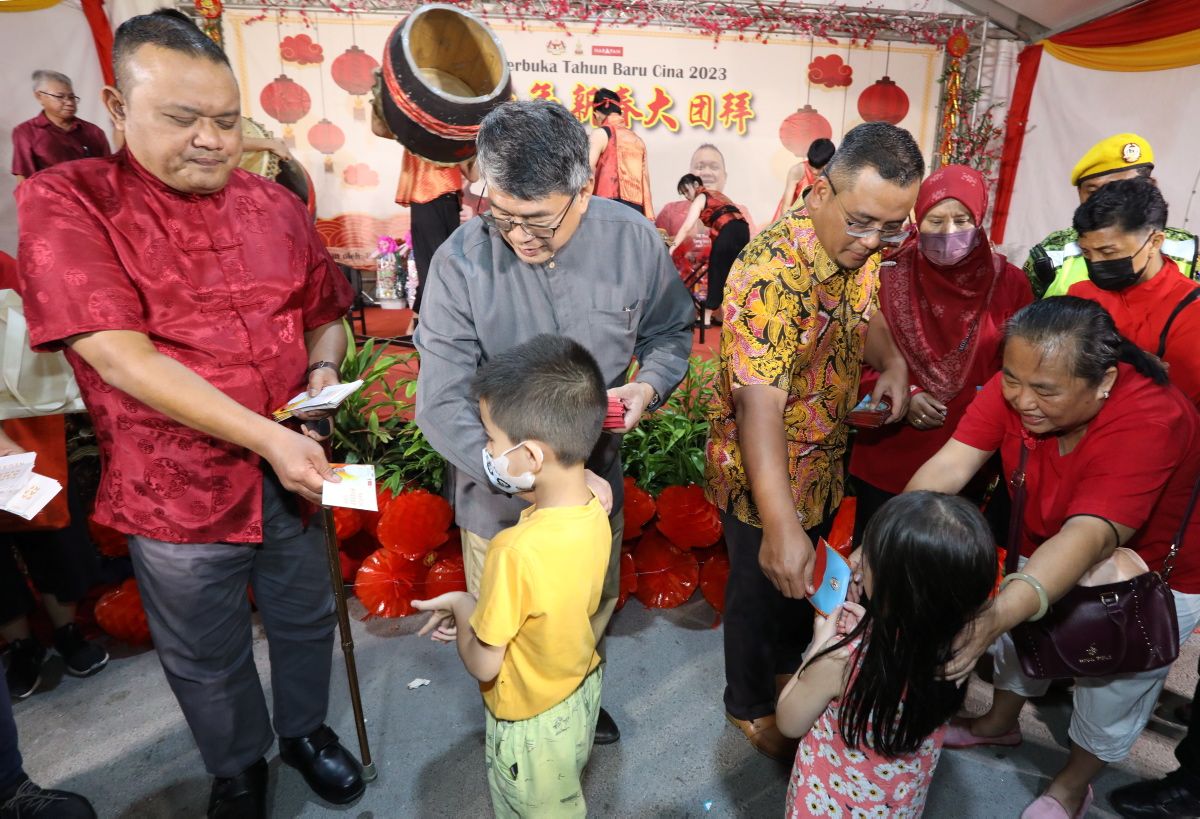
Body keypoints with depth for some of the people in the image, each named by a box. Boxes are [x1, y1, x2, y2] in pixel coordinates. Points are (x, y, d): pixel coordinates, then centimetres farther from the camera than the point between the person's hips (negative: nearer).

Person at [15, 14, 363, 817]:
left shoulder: (276, 206, 2)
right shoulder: (67, 201, -11)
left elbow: (326, 312, 13)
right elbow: (120, 359, -20)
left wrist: (323, 371, -9)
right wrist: (270, 439, -25)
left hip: (292, 474, 4)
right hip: (178, 493, -3)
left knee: (305, 622, 22)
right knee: (208, 661, 18)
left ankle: (306, 728, 50)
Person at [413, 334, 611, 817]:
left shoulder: (517, 552, -39)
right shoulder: (594, 513, -17)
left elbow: (483, 665, -25)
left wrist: (463, 608, -9)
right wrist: (478, 607, -2)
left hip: (533, 724, -5)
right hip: (583, 693, 6)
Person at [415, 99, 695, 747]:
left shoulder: (632, 240, -14)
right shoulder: (461, 261, -25)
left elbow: (670, 332, 2)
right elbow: (442, 406, -27)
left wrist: (648, 386, -21)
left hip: (597, 478, 3)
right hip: (500, 495, -2)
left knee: (595, 609, 28)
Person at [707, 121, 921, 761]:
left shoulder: (863, 248, -6)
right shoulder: (773, 270, -32)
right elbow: (760, 404, -40)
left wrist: (891, 359, -11)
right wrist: (779, 523, -48)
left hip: (824, 462, 8)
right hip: (764, 475, -7)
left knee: (804, 581, 28)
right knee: (762, 587, 15)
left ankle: (788, 661, 58)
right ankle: (750, 704, 44)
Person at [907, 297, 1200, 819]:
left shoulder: (1149, 421, -39)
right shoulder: (1018, 385, -26)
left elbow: (1092, 537, -50)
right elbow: (949, 465, -34)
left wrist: (996, 616, -63)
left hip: (1153, 575, -4)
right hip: (1051, 551, 4)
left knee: (1115, 684, 10)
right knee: (1020, 628, 15)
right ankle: (1000, 723, 45)